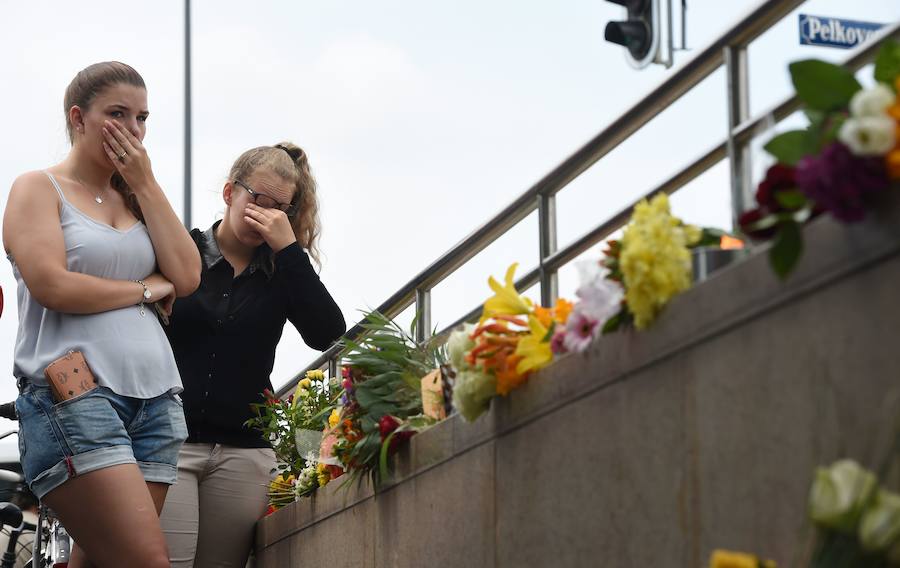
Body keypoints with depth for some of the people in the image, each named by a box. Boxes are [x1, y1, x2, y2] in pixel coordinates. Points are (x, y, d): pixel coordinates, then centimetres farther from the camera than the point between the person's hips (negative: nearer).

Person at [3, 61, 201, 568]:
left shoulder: (137, 197, 21)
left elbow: (187, 277, 8)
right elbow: (52, 286, -11)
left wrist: (145, 184, 6)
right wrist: (147, 289, 1)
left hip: (155, 397, 6)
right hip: (73, 394, -6)